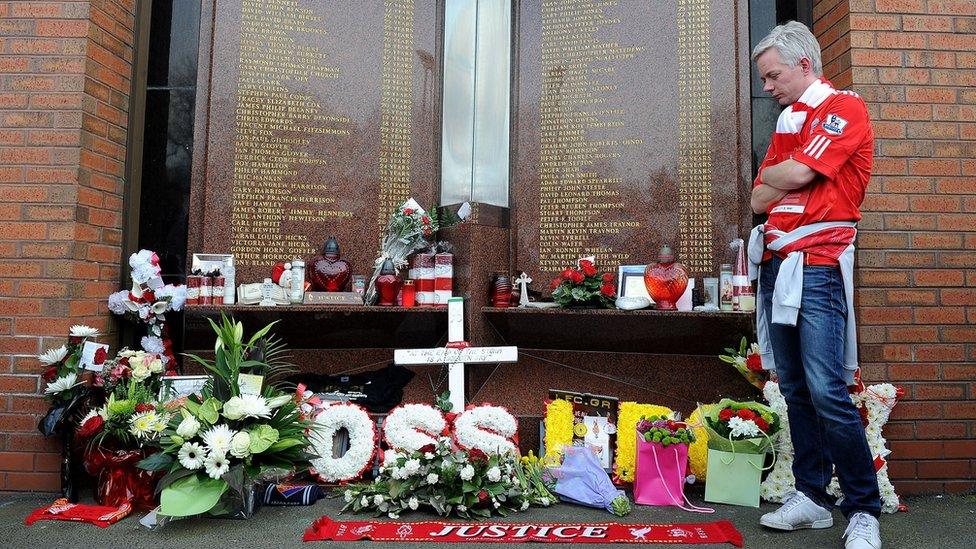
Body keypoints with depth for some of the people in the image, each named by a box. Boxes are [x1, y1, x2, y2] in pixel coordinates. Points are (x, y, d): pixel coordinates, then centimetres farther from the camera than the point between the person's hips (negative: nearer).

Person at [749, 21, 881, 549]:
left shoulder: (844, 107, -1)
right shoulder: (786, 122, 23)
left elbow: (798, 173, -12)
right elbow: (758, 199, 17)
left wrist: (773, 176, 7)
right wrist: (783, 180, -1)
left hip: (817, 262, -8)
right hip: (777, 262, 8)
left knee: (827, 391, -12)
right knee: (795, 388, 8)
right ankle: (811, 496, 17)